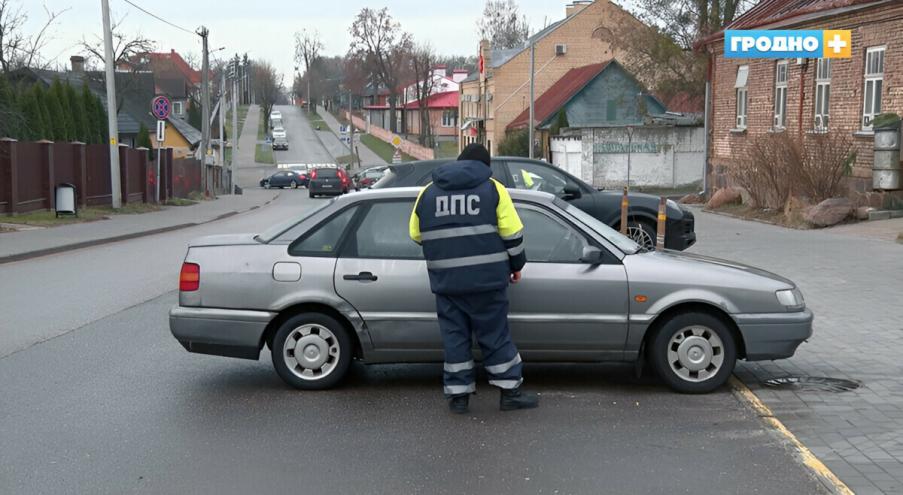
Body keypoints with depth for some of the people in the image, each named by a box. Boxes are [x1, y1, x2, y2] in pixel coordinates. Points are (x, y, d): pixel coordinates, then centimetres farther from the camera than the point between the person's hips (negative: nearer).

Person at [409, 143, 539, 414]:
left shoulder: (428, 192, 10)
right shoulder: (493, 188, 1)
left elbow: (416, 235, 14)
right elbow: (512, 234, -3)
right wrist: (516, 264, 11)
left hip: (445, 280, 2)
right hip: (487, 279, -2)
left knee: (454, 335, 10)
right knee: (495, 335, 7)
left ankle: (457, 394, 13)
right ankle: (510, 392, 13)